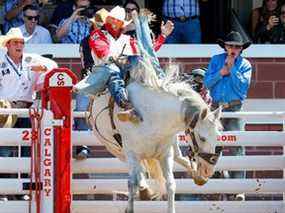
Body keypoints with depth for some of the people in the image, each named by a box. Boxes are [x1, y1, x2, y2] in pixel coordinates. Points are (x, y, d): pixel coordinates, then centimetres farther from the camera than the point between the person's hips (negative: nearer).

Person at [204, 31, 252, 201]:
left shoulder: (245, 65, 7)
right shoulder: (216, 61, 12)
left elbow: (243, 85, -8)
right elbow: (207, 82, 4)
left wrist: (232, 69, -9)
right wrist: (221, 73, -8)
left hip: (234, 108, -3)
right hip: (216, 108, 3)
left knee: (236, 147, -9)